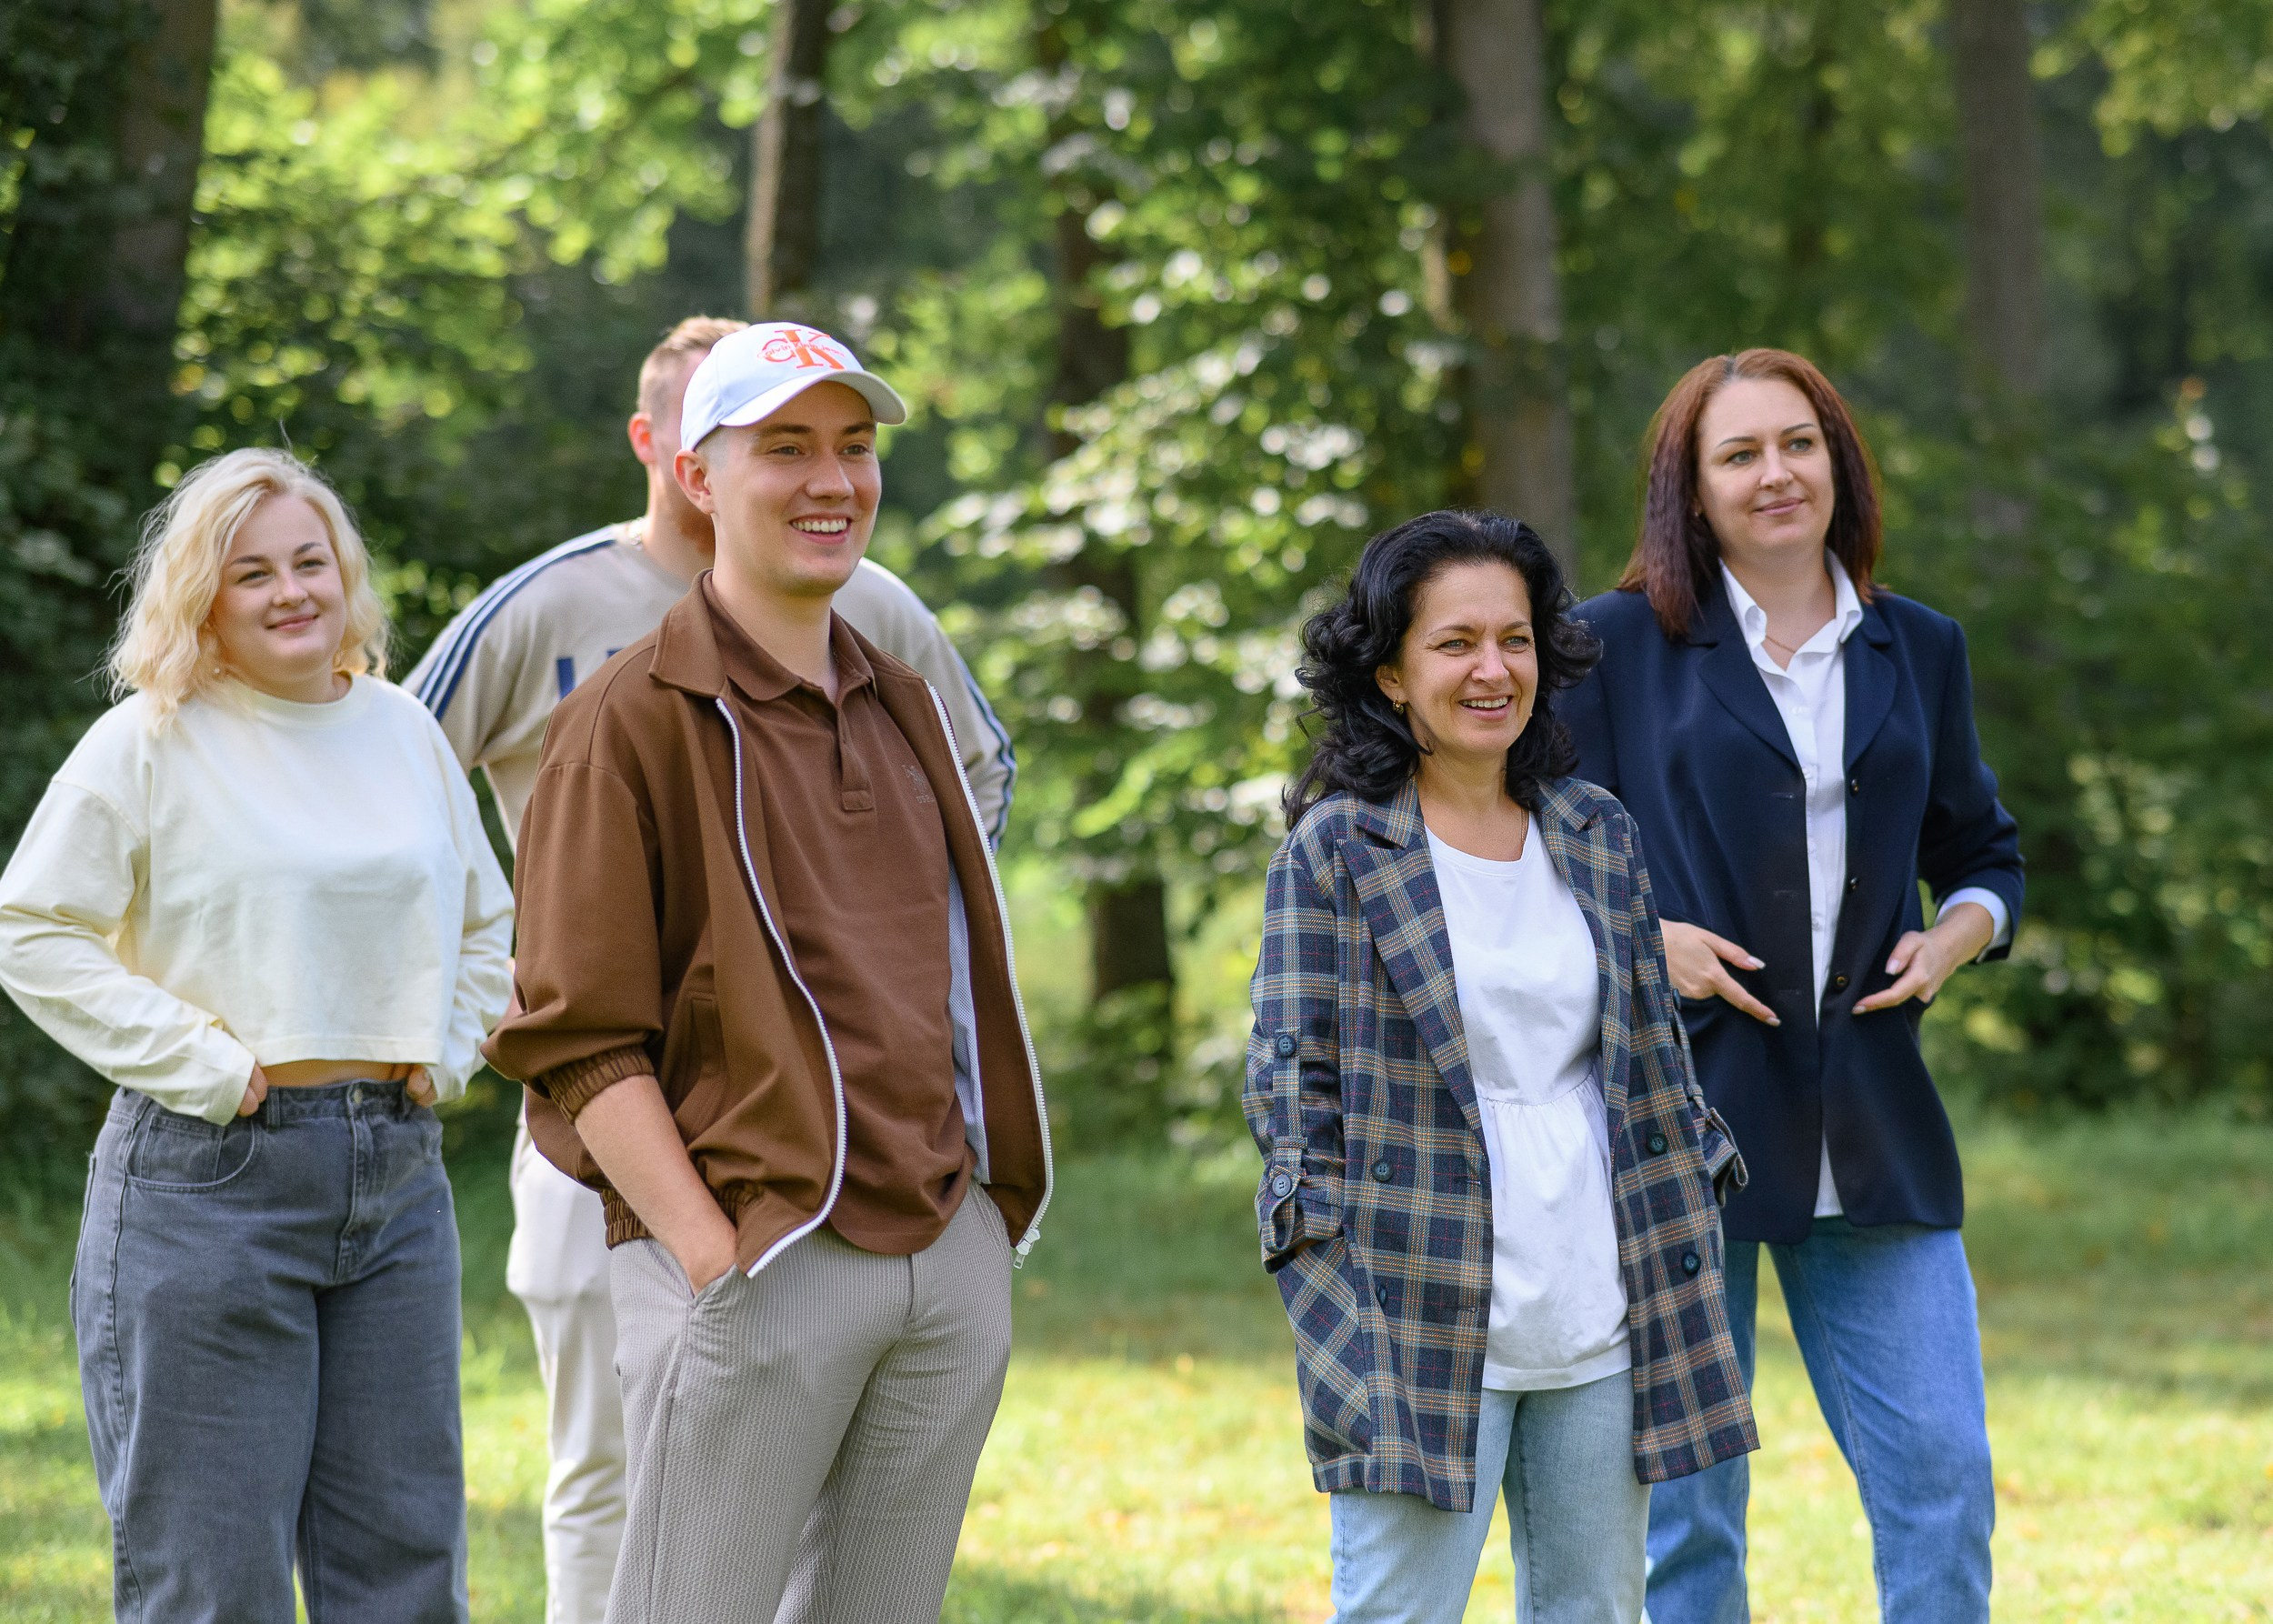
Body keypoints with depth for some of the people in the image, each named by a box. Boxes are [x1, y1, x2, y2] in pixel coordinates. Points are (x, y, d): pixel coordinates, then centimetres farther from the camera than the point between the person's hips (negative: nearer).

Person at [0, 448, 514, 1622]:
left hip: (397, 1167, 5)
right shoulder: (146, 745, -4)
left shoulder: (405, 732, 12)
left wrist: (442, 1052, 8)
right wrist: (205, 1064, -11)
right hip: (208, 1176, -5)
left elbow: (483, 928, 25)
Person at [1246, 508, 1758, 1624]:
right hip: (1423, 1323, -5)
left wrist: (1693, 1218, 13)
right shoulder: (1336, 850, -3)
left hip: (1599, 1318, 5)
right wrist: (1336, 1309, -10)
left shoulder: (1597, 837, 11)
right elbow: (1289, 1083, -4)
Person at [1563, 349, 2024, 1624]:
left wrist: (1956, 935, 3)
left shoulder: (1919, 652, 12)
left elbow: (1985, 852, 23)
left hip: (1874, 1133, 3)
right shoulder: (1622, 647, 1)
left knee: (1943, 1481, -2)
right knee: (1684, 1508, 1)